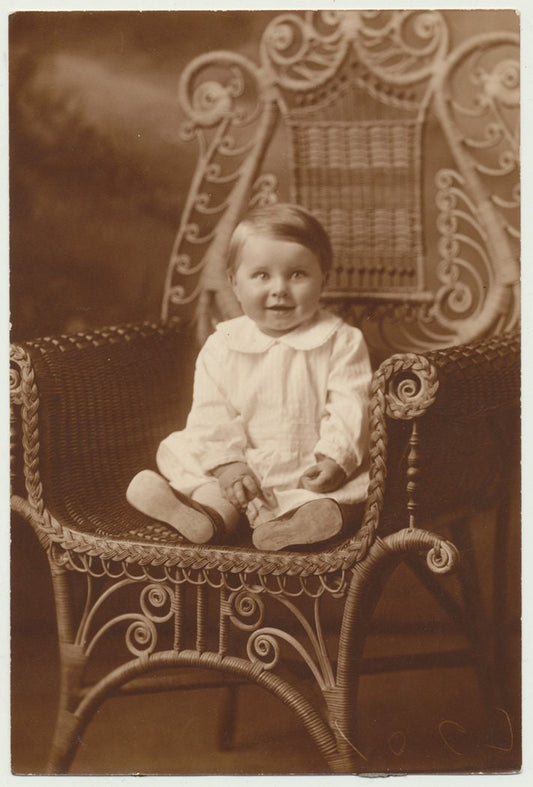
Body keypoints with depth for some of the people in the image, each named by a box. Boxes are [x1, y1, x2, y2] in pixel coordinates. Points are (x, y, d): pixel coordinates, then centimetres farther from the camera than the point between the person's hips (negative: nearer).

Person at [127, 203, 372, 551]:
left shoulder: (342, 341, -2)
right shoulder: (222, 345, 3)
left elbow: (350, 408, -9)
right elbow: (211, 413, -3)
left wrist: (335, 459, -25)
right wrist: (226, 465, -19)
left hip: (310, 471, -2)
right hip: (243, 467, 3)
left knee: (355, 484, -29)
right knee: (175, 448, -11)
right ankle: (216, 504, -37)